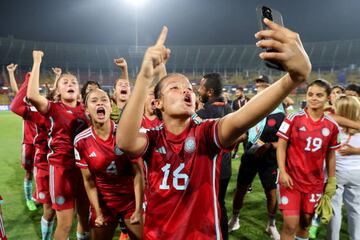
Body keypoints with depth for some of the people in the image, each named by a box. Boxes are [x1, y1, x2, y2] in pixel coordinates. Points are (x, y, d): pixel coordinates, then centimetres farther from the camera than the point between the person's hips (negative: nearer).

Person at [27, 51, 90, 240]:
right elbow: (32, 95, -23)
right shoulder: (53, 109, -6)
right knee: (65, 223, 1)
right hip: (61, 166, -4)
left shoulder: (84, 109, 8)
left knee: (84, 213, 19)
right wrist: (37, 62, -18)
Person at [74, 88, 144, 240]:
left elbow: (138, 173, -12)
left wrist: (138, 209, -13)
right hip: (103, 203, 1)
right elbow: (89, 180, -3)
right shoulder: (81, 141, -11)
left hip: (131, 200, -1)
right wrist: (98, 212, -5)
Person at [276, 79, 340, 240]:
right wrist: (282, 172, -15)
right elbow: (281, 146, -6)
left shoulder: (332, 125, 0)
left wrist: (331, 181, 11)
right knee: (290, 225, -6)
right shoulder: (294, 118, -9)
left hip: (315, 182, 3)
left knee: (306, 222, 16)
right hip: (291, 178, -3)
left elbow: (330, 154, 9)